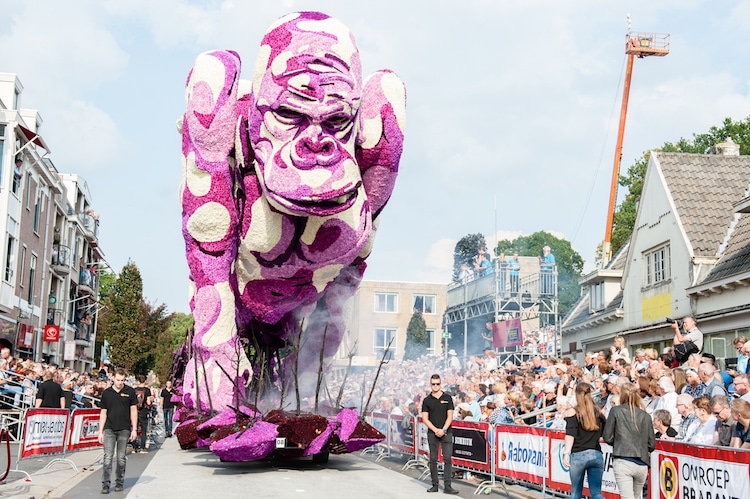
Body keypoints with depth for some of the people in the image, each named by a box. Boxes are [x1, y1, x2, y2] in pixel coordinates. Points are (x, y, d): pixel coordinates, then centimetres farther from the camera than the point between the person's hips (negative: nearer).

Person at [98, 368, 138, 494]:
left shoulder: (130, 391, 2)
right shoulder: (106, 393, 5)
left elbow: (133, 411, 4)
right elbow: (103, 413, 9)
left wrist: (134, 429, -1)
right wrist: (100, 431, 6)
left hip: (124, 430, 0)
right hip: (109, 429, 1)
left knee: (121, 458, 6)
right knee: (108, 457, -6)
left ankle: (119, 482, 18)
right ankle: (105, 484, -2)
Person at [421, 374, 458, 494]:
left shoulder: (447, 398, 5)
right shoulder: (427, 400, 6)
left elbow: (450, 416, 2)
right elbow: (425, 418, 2)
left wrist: (443, 429, -10)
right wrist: (435, 430, -9)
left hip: (446, 433, -1)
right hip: (432, 433, 1)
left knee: (448, 459, -6)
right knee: (433, 460, 4)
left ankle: (447, 486, -6)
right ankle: (435, 485, 11)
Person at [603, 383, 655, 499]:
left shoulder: (616, 411, 0)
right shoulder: (645, 416, 8)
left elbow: (607, 437, -1)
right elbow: (652, 444, 9)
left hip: (623, 462, -4)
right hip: (642, 465, 4)